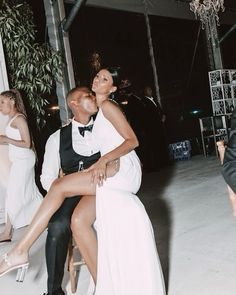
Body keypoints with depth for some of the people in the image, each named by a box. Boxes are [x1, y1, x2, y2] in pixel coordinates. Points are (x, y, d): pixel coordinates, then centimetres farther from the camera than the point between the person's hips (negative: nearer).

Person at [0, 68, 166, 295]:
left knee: (60, 186, -21)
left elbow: (132, 141, -12)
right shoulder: (99, 110, 24)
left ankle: (20, 251, -21)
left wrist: (104, 160, -25)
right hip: (112, 172, 10)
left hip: (123, 169, -10)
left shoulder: (108, 106, -3)